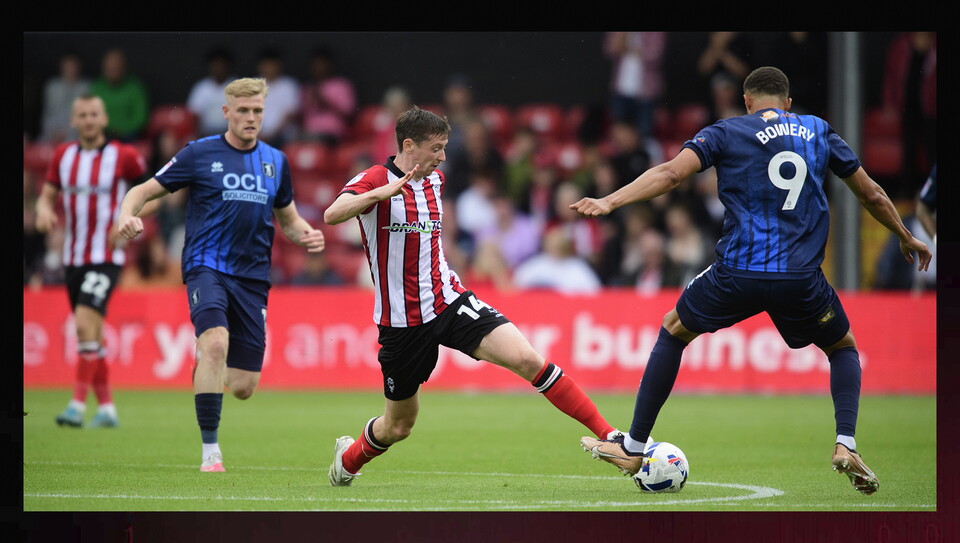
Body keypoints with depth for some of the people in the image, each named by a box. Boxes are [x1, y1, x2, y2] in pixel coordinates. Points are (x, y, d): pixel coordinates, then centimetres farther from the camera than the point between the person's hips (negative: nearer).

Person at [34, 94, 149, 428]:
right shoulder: (63, 155, 7)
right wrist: (44, 211, -11)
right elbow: (47, 196, 13)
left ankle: (78, 405, -19)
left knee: (85, 323, -20)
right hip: (73, 259, 5)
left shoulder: (124, 156, -6)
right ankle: (106, 408, 18)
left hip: (106, 258, -5)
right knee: (90, 335, 9)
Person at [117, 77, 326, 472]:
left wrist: (307, 235, 0)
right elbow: (146, 191, 3)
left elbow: (288, 220, 23)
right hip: (206, 266, -4)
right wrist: (128, 215, -20)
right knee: (216, 342, -32)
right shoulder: (199, 154, 0)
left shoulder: (275, 161, 12)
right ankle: (210, 450, -24)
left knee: (244, 387, 0)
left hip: (252, 277, 4)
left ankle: (208, 373, 39)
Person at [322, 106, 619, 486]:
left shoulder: (435, 180, 8)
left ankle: (608, 436, -18)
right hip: (402, 322, -4)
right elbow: (332, 215, -33)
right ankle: (348, 457, 44)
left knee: (526, 358, -18)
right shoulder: (375, 180, -13)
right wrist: (384, 191, -45)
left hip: (449, 301, 4)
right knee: (399, 426, 9)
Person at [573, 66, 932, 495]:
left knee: (673, 330, 24)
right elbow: (871, 194, 24)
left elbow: (671, 173, -8)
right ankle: (845, 444, 4)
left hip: (738, 272, -1)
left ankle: (633, 448, 22)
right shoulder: (818, 132, 16)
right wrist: (906, 238, 39)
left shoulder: (727, 132, 8)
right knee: (843, 348, 28)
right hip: (801, 278, 1)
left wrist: (610, 202, -11)